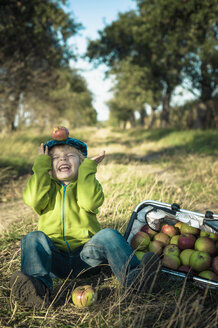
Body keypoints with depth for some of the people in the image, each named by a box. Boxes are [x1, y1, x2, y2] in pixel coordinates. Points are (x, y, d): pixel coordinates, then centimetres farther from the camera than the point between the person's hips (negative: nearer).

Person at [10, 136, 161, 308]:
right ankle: (39, 286, -48)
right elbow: (33, 200, -11)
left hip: (86, 255, 0)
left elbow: (90, 202, -13)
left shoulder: (87, 183, 13)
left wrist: (87, 168, -8)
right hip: (55, 259, 1)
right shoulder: (47, 186, 15)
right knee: (34, 238, -25)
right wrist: (41, 165, -3)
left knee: (108, 235, -25)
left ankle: (131, 275, -44)